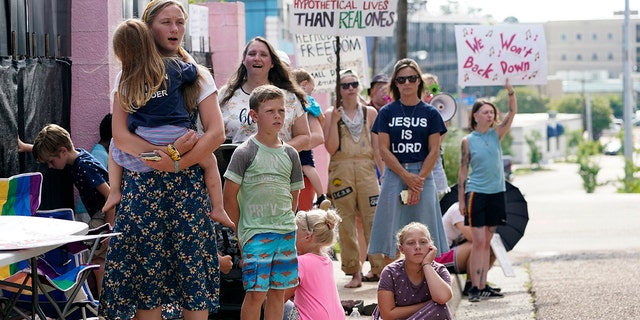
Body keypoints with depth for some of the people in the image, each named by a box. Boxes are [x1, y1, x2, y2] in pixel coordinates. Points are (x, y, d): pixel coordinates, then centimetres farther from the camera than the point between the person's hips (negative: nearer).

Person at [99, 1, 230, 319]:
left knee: (193, 277, -3)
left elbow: (216, 132, -3)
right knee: (146, 274, -2)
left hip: (187, 184, 0)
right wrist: (161, 156, -19)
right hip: (142, 184, 0)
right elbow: (120, 134, -4)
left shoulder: (198, 77, 9)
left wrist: (176, 163, -15)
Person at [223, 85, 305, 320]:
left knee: (278, 291, 7)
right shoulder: (245, 152, -5)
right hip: (256, 232, -5)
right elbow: (229, 195, -5)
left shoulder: (290, 154, 9)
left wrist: (286, 222, 9)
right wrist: (240, 233, -3)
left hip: (286, 232, 5)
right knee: (256, 292, -8)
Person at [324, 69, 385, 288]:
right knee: (346, 223, 2)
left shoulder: (370, 113, 9)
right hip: (341, 170, 0)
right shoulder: (331, 114, 4)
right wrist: (334, 122, -13)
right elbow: (331, 148, -4)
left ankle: (381, 269, -4)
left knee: (374, 219, -6)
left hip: (366, 169, 0)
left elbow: (377, 146, 10)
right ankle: (354, 272, 7)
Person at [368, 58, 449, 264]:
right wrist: (407, 177, -10)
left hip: (423, 176, 0)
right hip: (394, 176, 0)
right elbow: (384, 150, 0)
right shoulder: (387, 112, 6)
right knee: (391, 238, -2)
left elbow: (434, 151, 0)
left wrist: (418, 180, -11)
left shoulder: (430, 113, 5)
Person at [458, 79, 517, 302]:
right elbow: (463, 171, 0)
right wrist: (461, 199, -2)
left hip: (496, 193, 4)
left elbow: (512, 112, -5)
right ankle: (474, 287, -6)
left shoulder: (496, 134, 6)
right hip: (476, 193, -4)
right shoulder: (468, 141, -2)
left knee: (487, 242, 8)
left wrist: (510, 91, -21)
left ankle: (483, 286, 11)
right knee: (478, 241, -8)